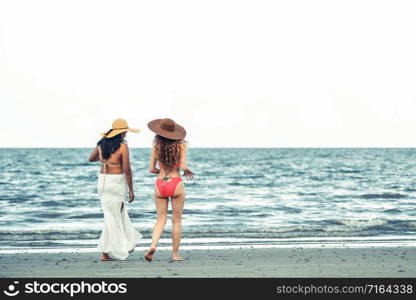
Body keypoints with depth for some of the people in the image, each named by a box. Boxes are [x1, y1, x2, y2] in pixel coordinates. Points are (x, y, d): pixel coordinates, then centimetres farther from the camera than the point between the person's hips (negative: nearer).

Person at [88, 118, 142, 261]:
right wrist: (131, 190, -6)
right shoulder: (122, 146, -13)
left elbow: (91, 159, 18)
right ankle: (105, 253, 5)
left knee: (120, 213, 19)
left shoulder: (102, 143, 4)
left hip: (102, 181, 6)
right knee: (113, 217, 2)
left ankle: (125, 245, 25)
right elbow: (127, 170, -13)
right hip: (117, 182, -6)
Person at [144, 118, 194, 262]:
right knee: (176, 221, 9)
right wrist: (187, 171, 9)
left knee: (161, 219, 11)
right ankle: (175, 254, 12)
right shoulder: (181, 145, -5)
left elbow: (151, 169, 2)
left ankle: (153, 245, -12)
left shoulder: (157, 146, 1)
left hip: (160, 184, 2)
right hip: (176, 184, -2)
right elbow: (183, 166, -13)